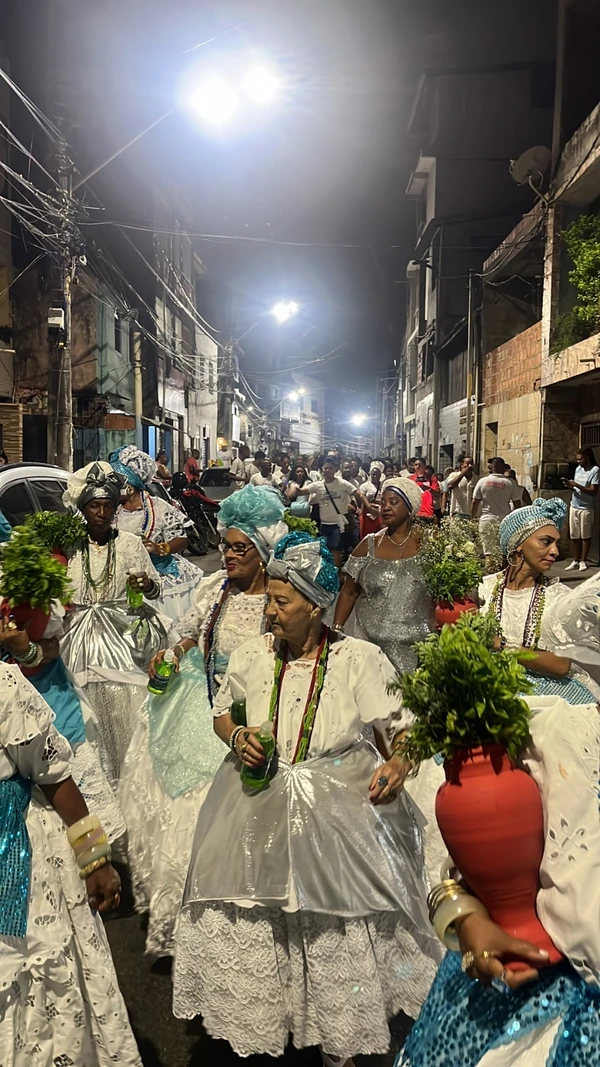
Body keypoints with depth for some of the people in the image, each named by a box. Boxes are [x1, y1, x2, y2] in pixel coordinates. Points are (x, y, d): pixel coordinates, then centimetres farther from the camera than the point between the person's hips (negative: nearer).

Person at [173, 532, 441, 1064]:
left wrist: (398, 765, -25)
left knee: (339, 931, 5)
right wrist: (237, 738, -5)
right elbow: (222, 711, 15)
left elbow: (404, 726, -6)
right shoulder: (252, 656, 0)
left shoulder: (359, 658, -10)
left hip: (340, 810, -3)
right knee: (250, 926, 10)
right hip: (260, 811, 3)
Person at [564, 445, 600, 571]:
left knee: (585, 536, 4)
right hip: (574, 507, 6)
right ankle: (576, 560, 14)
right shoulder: (578, 469, 11)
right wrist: (570, 485, -4)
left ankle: (583, 561, 12)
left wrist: (576, 485, -21)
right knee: (575, 536, 7)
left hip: (586, 508, -6)